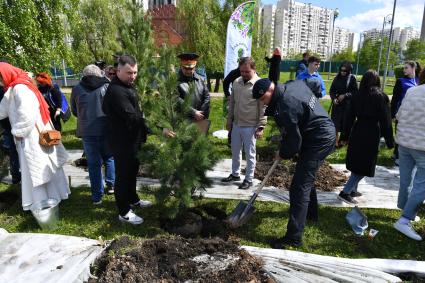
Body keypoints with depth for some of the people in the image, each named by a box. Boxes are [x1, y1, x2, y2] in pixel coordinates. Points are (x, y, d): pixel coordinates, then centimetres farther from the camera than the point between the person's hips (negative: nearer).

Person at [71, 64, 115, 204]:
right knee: (109, 157, 20)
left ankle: (97, 196, 12)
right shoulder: (106, 86, -2)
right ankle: (111, 185, 24)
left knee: (94, 163, 7)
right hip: (106, 129, 0)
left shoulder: (77, 89, 2)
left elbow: (74, 111, 12)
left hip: (87, 131, 1)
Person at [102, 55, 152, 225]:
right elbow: (133, 118, -33)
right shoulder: (116, 91, -25)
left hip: (132, 139, 10)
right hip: (122, 141, -10)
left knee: (132, 171, 23)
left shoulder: (127, 85, 9)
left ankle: (133, 199, 42)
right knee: (123, 174, 3)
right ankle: (124, 212, 17)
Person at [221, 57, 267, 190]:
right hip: (236, 124, 6)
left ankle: (249, 179, 20)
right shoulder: (236, 82, 5)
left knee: (250, 154, 6)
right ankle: (235, 174, 35)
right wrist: (229, 120, 14)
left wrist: (261, 127, -15)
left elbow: (263, 108, -14)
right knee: (235, 151, 18)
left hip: (250, 127, -6)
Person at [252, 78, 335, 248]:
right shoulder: (295, 83, 1)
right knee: (307, 177, 27)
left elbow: (293, 140, -23)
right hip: (326, 133, 11)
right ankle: (311, 213, 47)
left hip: (318, 142, -11)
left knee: (299, 187, -10)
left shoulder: (285, 107, -28)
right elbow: (316, 84, 23)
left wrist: (283, 154, -1)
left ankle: (294, 237, -6)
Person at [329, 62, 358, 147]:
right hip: (337, 103, 2)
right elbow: (331, 90, 5)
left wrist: (345, 95, -16)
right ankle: (335, 139, 9)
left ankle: (343, 139, 16)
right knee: (335, 122, 0)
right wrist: (334, 98, -12)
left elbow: (356, 92, -5)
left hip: (347, 104, -2)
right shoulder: (337, 78, 2)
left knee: (346, 122, 2)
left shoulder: (352, 79, -5)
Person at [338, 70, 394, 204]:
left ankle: (352, 190, 24)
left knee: (356, 164, 17)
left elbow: (349, 117, 7)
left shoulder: (357, 96, 5)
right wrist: (389, 140, -3)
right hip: (371, 134, -5)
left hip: (357, 133, 5)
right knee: (364, 166, 1)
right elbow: (386, 121, -8)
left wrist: (346, 135, 14)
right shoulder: (381, 97, -8)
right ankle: (345, 192, -4)